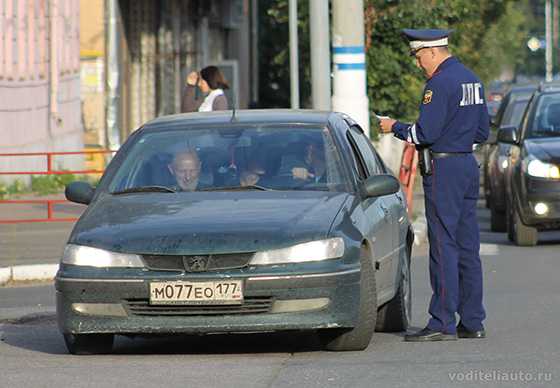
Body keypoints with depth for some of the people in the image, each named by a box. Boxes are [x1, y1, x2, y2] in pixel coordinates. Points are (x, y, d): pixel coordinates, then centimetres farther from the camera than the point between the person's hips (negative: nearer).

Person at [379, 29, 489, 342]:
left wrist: (395, 128, -3)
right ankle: (473, 322, 11)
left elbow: (425, 133, -18)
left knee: (444, 246, -7)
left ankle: (443, 324, -8)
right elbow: (483, 132, 18)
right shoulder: (472, 80, 14)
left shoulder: (441, 83, -14)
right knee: (468, 247, 10)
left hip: (444, 168, -9)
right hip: (469, 165, 9)